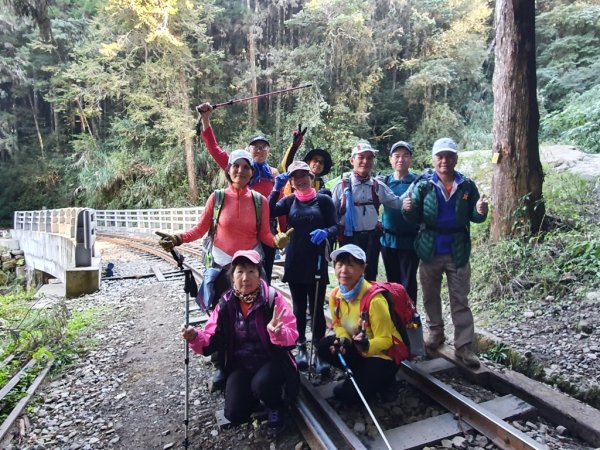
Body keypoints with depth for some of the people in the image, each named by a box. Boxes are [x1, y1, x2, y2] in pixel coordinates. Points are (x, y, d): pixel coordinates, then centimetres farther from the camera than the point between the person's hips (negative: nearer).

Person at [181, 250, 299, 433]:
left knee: (261, 383, -34)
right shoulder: (226, 303, -5)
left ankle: (275, 405, 4)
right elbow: (212, 339, -4)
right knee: (235, 414, -11)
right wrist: (195, 337, -26)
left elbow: (292, 335, -18)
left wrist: (278, 332, -41)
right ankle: (254, 393, 24)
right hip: (240, 364, 3)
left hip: (272, 360, -3)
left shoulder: (272, 298, -15)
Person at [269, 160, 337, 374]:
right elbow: (269, 212, -8)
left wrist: (325, 232, -24)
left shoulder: (323, 200, 2)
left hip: (316, 262, -2)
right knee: (299, 308, 11)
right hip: (294, 263, 2)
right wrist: (276, 188, -12)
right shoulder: (289, 201, 8)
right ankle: (301, 348, 24)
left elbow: (335, 227, -3)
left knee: (317, 308, 0)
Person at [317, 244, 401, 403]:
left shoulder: (374, 299, -30)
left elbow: (385, 340, -22)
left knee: (348, 394, -17)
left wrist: (366, 345, -44)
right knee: (325, 347, -18)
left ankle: (383, 379, 9)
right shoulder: (335, 295, -10)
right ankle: (360, 374, 3)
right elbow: (338, 324, 4)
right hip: (358, 348, 6)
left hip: (383, 353, -6)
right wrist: (343, 340, -19)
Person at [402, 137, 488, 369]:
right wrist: (408, 209, -27)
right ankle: (435, 333, 35)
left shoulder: (467, 186, -3)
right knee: (431, 297, 15)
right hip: (430, 251, 1)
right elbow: (415, 218, -5)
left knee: (460, 300, 5)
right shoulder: (423, 186, -5)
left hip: (458, 252, -1)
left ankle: (464, 346, 13)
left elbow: (473, 217, 3)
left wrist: (481, 212, -20)